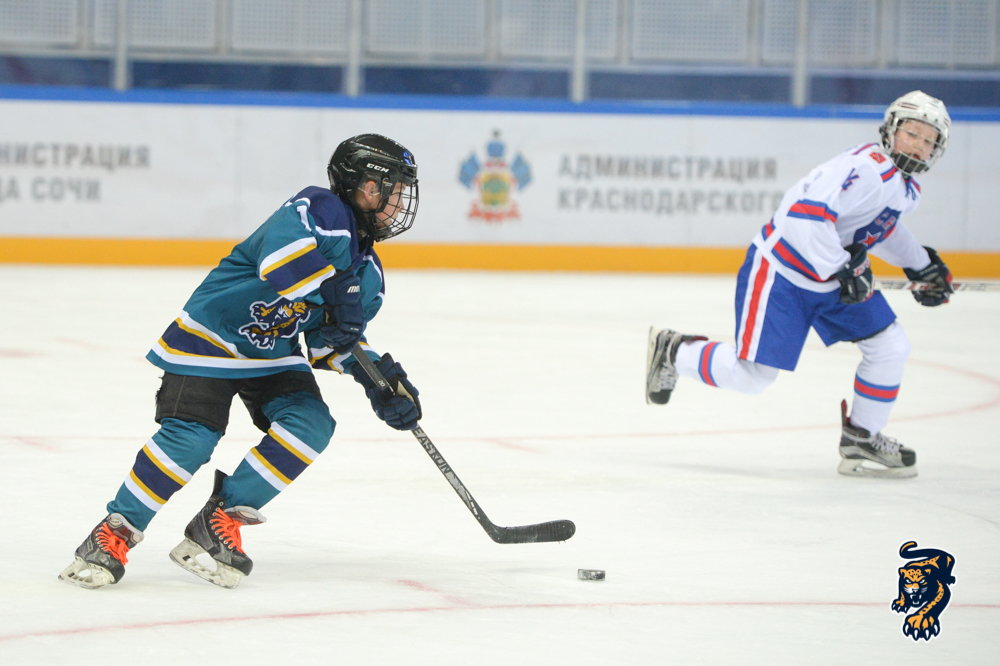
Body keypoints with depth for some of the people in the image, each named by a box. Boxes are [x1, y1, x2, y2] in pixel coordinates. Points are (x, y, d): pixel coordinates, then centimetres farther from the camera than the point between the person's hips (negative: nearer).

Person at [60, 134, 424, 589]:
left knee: (311, 424, -14)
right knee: (190, 436, -20)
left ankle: (221, 522, -7)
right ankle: (114, 534, -5)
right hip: (212, 334, -8)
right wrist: (333, 285, -40)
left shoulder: (366, 271, 7)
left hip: (275, 354, 8)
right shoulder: (319, 211, -20)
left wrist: (381, 378, -4)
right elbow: (279, 256, -40)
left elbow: (333, 339, 10)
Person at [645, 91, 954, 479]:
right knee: (750, 376, -5)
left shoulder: (908, 190, 7)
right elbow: (805, 215, -35)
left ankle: (862, 440, 14)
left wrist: (921, 264, 23)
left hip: (836, 280, 9)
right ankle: (672, 353, 20)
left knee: (890, 346, 1)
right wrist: (842, 269, -32)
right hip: (780, 273, -9)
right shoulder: (867, 169, -26)